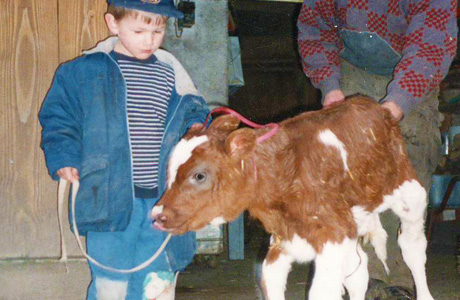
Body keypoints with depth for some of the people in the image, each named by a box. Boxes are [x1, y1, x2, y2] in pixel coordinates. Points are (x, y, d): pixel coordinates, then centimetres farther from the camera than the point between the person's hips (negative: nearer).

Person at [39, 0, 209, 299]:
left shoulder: (171, 74, 9)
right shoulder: (84, 71, 0)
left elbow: (192, 110, 21)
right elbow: (58, 118, 4)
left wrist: (196, 127, 0)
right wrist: (64, 159, -9)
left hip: (163, 200, 3)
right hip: (110, 201, -3)